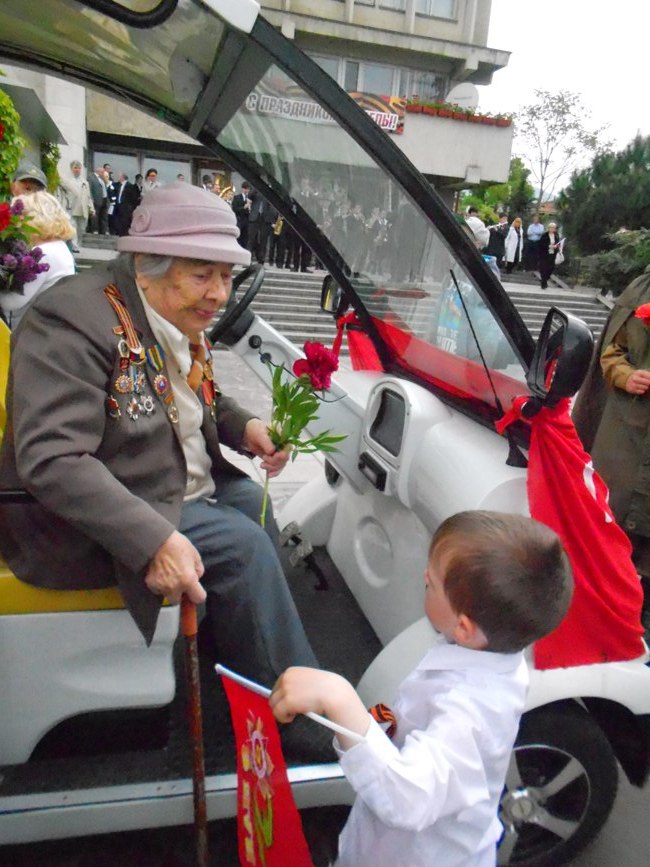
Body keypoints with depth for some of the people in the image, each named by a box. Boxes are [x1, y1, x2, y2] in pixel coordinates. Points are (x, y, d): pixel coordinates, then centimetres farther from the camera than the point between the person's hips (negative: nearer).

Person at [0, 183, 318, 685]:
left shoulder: (180, 317, 2)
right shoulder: (76, 319, -24)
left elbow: (200, 399, 18)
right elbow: (51, 460, -32)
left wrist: (244, 427, -5)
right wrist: (153, 541, -38)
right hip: (83, 520, -9)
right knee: (242, 544, -19)